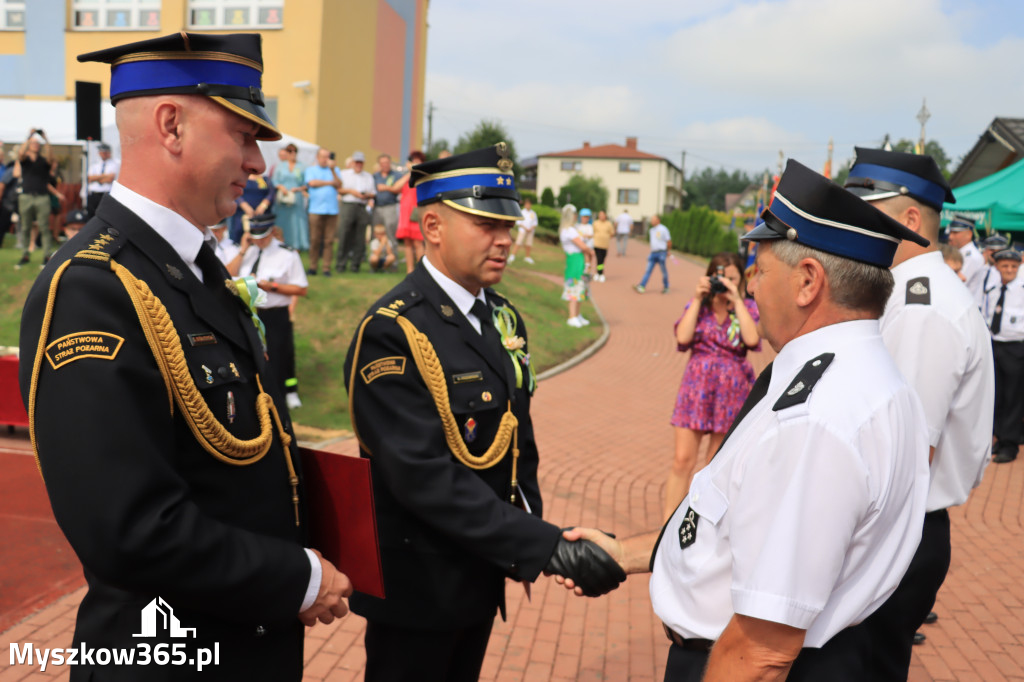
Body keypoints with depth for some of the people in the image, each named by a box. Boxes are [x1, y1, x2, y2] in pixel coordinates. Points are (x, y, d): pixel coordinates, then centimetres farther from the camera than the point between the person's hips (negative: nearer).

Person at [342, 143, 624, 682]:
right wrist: (547, 546, -30)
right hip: (419, 584, -7)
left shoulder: (504, 318, 4)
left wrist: (526, 542, 1)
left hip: (484, 572, 7)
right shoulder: (390, 332, -22)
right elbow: (425, 476, -29)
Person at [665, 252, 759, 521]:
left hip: (731, 390, 0)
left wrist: (736, 300, -14)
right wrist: (697, 299, -11)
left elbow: (752, 339, -18)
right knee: (682, 460, -3)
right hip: (697, 385, 0)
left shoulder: (748, 308, 2)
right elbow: (683, 337, -13)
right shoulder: (698, 305, 4)